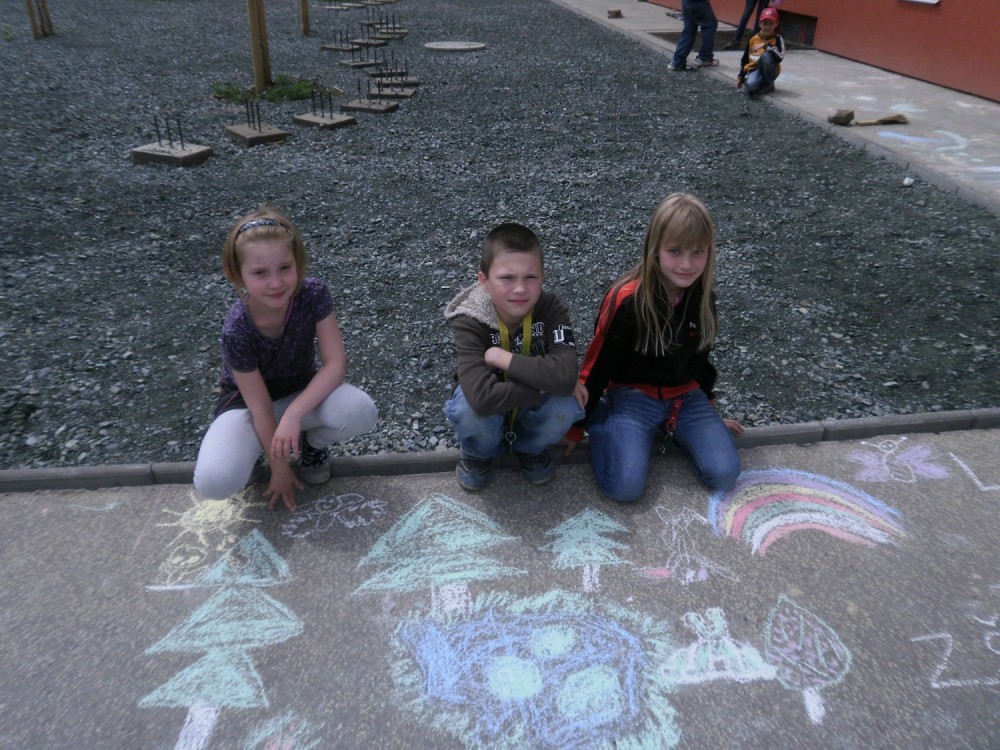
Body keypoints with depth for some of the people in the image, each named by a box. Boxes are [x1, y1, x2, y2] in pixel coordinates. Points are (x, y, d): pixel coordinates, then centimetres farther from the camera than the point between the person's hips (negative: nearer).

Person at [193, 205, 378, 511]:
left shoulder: (314, 294, -24)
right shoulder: (237, 330, -29)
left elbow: (335, 363, -22)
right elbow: (261, 408, -21)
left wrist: (293, 414, -32)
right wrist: (280, 469, -12)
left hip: (302, 390, 2)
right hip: (246, 401, -2)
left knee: (361, 413, -31)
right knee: (214, 482, -29)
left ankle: (311, 442, 4)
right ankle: (252, 446, 8)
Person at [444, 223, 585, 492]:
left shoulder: (551, 309, -24)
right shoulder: (469, 321, -29)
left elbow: (565, 377, -40)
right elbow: (483, 398, -44)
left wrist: (502, 358, -35)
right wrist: (543, 383, -36)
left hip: (532, 410, 2)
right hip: (488, 415, -1)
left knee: (566, 404, -30)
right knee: (471, 408, -35)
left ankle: (529, 448, 6)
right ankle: (479, 453, 4)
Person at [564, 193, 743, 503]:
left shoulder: (702, 298, -3)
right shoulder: (626, 300, -21)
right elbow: (598, 364, -11)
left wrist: (708, 412, 23)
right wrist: (576, 427, -3)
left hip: (686, 397, 5)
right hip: (632, 397, -5)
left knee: (724, 474, -11)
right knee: (625, 486, -21)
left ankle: (669, 429, 13)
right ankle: (600, 424, 7)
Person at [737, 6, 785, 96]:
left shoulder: (777, 39, -4)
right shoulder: (753, 39, 5)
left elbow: (780, 58, -17)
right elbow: (745, 59, 12)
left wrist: (770, 48, -25)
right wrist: (741, 76, 8)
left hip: (770, 71, 0)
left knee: (766, 55, -33)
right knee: (751, 86, -35)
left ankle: (769, 84, -12)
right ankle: (761, 84, 3)